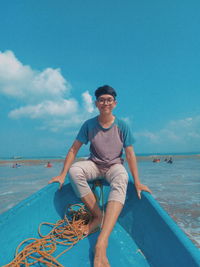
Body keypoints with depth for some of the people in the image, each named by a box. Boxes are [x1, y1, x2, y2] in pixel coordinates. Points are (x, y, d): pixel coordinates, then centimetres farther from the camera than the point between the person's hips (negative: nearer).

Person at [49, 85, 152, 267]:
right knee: (74, 170, -31)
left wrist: (137, 182, -10)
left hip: (114, 166, -1)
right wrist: (63, 174, -10)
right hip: (94, 165, 2)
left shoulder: (122, 126, -6)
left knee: (122, 178, -37)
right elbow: (74, 150, -4)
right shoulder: (89, 125, -4)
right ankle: (97, 216, -17)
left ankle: (101, 243, -46)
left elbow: (130, 155, -6)